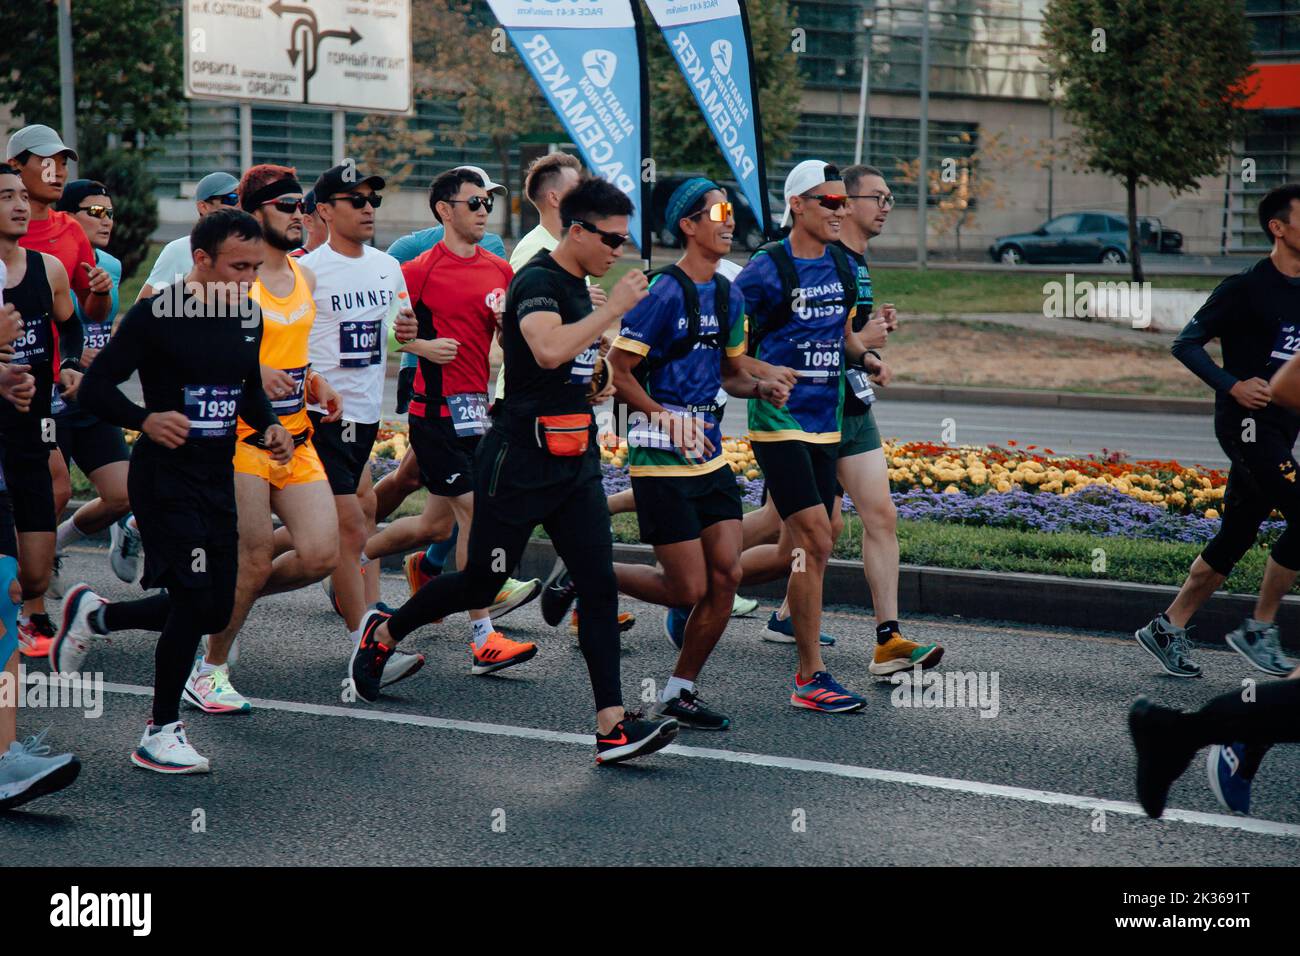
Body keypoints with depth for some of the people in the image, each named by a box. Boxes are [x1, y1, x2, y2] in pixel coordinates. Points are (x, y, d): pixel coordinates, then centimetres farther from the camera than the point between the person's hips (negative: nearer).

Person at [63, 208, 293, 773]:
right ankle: (160, 734, 5)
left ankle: (94, 615, 33)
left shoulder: (248, 318, 7)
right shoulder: (156, 314, -13)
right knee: (195, 601, -13)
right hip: (164, 476, -7)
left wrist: (269, 425, 3)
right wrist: (146, 419, -29)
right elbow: (95, 388, -12)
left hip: (218, 477, 7)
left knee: (215, 612, 9)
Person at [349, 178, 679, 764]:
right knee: (482, 582, 5)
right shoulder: (537, 281, -14)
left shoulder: (578, 287, 15)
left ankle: (612, 725, -5)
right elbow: (548, 349, -34)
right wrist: (614, 309, -25)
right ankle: (383, 633, 31)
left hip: (576, 462, 8)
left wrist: (593, 385, 14)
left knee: (599, 586, -3)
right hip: (520, 462, -8)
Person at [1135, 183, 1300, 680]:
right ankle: (1258, 630, -4)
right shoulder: (1247, 288, -9)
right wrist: (1232, 385, -21)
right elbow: (1186, 344, -10)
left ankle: (1167, 629, 18)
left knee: (1236, 535, 9)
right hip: (1247, 421, -8)